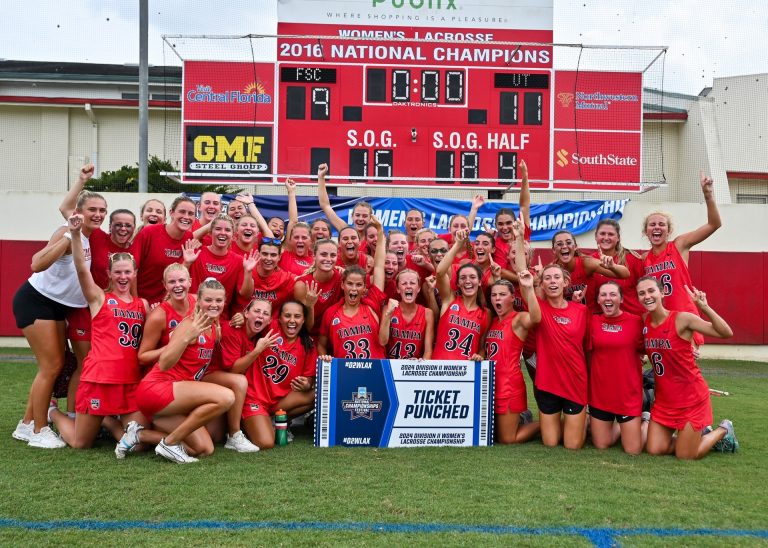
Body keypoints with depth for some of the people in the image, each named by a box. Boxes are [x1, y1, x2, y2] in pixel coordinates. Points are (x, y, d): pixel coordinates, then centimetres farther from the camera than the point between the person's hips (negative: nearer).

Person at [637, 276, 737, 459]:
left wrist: (704, 307, -34)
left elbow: (726, 333, -25)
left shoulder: (682, 319, -18)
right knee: (655, 450, 6)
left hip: (691, 397, -5)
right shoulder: (644, 321, -2)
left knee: (685, 456, 3)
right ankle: (699, 433, 29)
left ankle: (723, 431, 29)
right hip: (664, 399, 6)